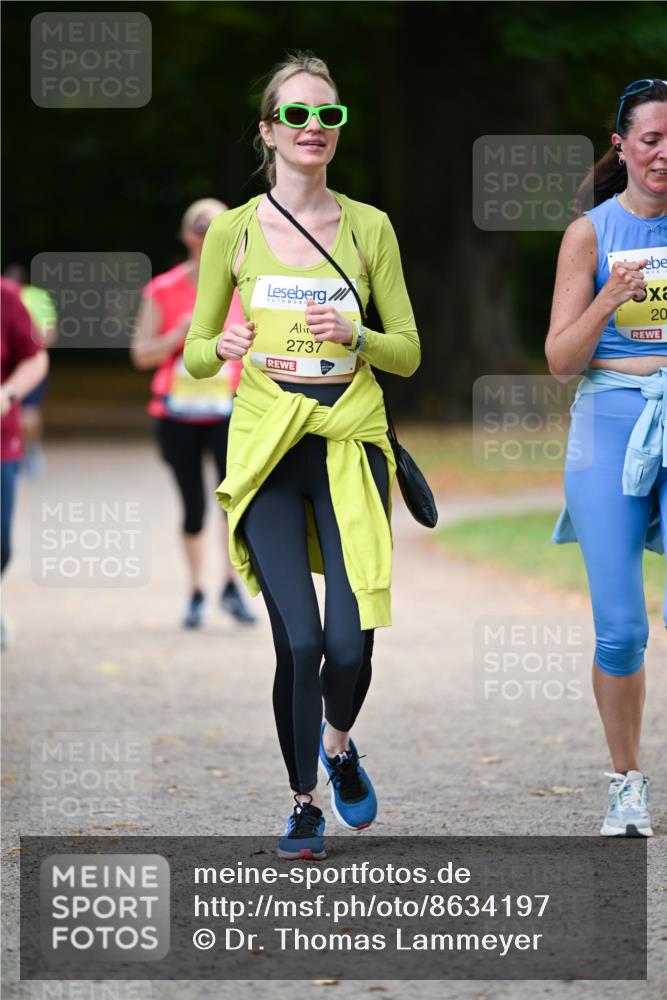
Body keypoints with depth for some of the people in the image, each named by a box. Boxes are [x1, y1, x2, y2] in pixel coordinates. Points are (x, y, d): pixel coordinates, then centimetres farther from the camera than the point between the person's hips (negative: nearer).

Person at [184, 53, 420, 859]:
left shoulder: (369, 227, 6)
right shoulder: (233, 231, 3)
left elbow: (408, 353, 7)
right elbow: (194, 354, 8)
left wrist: (355, 336, -13)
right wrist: (225, 347, -15)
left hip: (350, 439, 1)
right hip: (267, 443, -1)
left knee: (351, 642, -7)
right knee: (299, 639, -11)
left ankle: (338, 743, 28)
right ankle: (303, 803, 10)